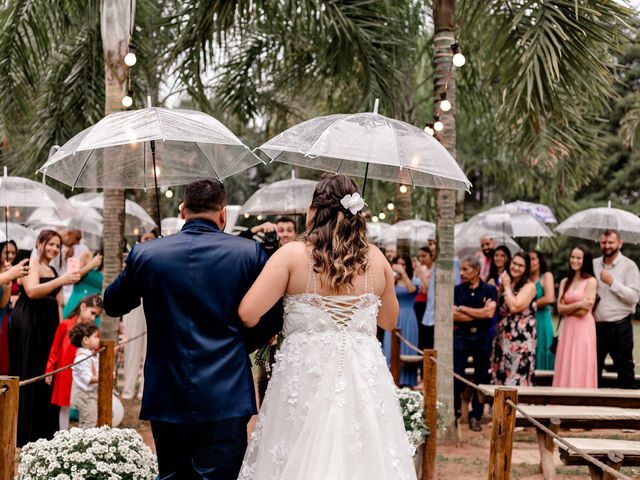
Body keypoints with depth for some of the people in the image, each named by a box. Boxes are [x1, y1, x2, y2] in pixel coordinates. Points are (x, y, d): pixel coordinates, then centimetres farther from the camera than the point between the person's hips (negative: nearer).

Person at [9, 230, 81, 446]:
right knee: (29, 376, -5)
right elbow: (32, 291, -22)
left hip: (49, 325, 8)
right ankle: (25, 431, -1)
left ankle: (45, 430, 12)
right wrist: (62, 280, -29)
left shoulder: (53, 271, 20)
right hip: (29, 324, -8)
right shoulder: (31, 263, -5)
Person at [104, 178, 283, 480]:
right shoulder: (249, 252, -4)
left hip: (166, 398, 2)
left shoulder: (145, 253, 0)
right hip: (225, 398, -2)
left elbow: (112, 305, 14)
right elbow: (271, 320, 1)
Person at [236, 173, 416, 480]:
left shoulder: (293, 255, -6)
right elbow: (389, 321, 17)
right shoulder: (376, 259, 5)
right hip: (365, 379, 3)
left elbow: (247, 314, -11)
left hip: (305, 377, -3)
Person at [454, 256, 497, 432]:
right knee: (456, 376, -4)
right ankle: (454, 413, 5)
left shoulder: (490, 290, 3)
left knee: (481, 378, 3)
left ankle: (475, 416, 11)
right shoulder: (457, 290, 6)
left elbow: (489, 313, -12)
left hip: (482, 338, 0)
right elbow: (453, 315, -5)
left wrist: (462, 309, -7)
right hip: (461, 336, 0)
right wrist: (480, 314, -8)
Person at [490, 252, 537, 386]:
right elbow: (498, 308, 14)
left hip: (520, 338, -7)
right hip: (503, 336, 7)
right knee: (501, 376, 8)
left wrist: (507, 286, -9)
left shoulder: (529, 286, -7)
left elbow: (514, 307, -20)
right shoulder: (505, 282, 15)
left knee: (517, 377, -8)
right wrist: (501, 287, 5)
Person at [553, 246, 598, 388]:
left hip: (584, 328, -5)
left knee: (580, 369, -5)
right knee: (566, 369, 4)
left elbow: (583, 311, -11)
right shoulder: (565, 282, 13)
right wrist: (578, 304, -10)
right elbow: (560, 308, 3)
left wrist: (568, 308, 1)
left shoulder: (591, 281, -4)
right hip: (568, 328, 5)